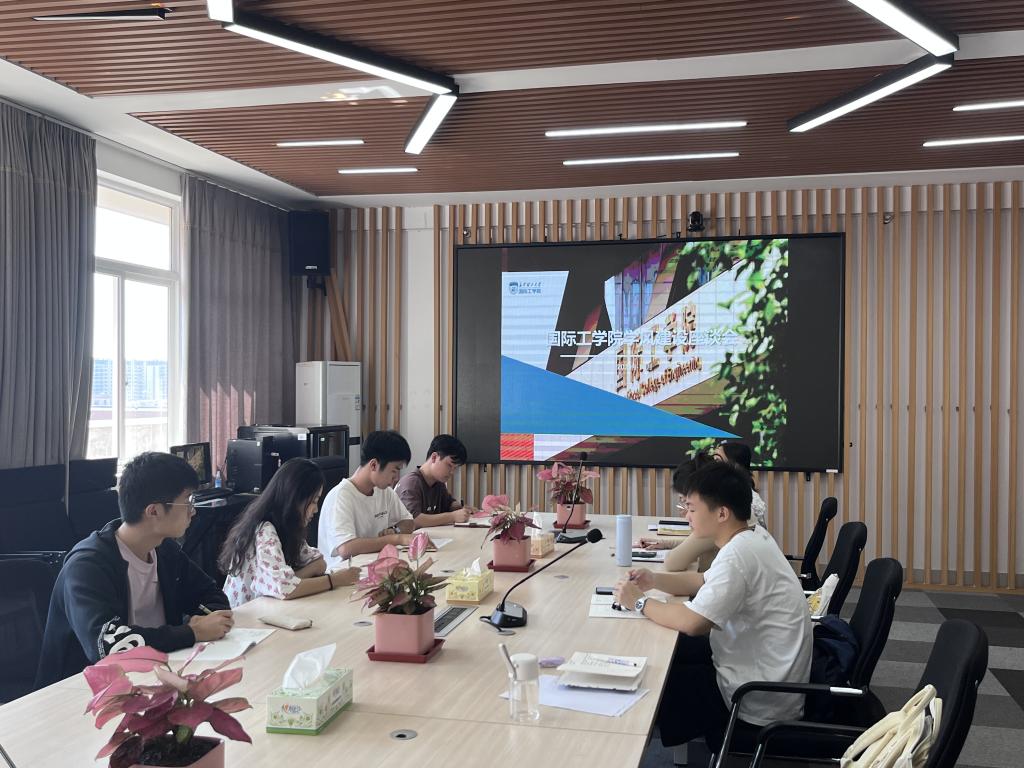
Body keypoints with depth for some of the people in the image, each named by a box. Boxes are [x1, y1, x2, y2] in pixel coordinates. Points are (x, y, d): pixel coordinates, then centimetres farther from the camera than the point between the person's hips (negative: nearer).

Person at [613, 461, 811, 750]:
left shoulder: (739, 554, -27)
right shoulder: (752, 536, 2)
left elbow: (692, 623, -29)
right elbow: (706, 582, 15)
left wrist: (639, 602, -14)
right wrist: (654, 580, 1)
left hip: (762, 704, -9)